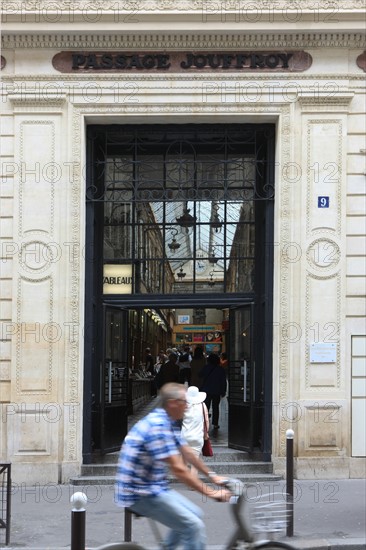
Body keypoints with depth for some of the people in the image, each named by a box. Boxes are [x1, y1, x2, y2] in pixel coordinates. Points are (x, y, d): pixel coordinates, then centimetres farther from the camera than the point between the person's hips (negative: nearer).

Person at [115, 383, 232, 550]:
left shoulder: (165, 422, 9)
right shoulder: (158, 426, -23)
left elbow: (187, 453, 18)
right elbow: (178, 470, -26)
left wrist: (211, 475, 20)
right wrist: (211, 492, -22)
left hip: (153, 488, 10)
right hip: (140, 493, -10)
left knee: (195, 514, 16)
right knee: (194, 525, -16)